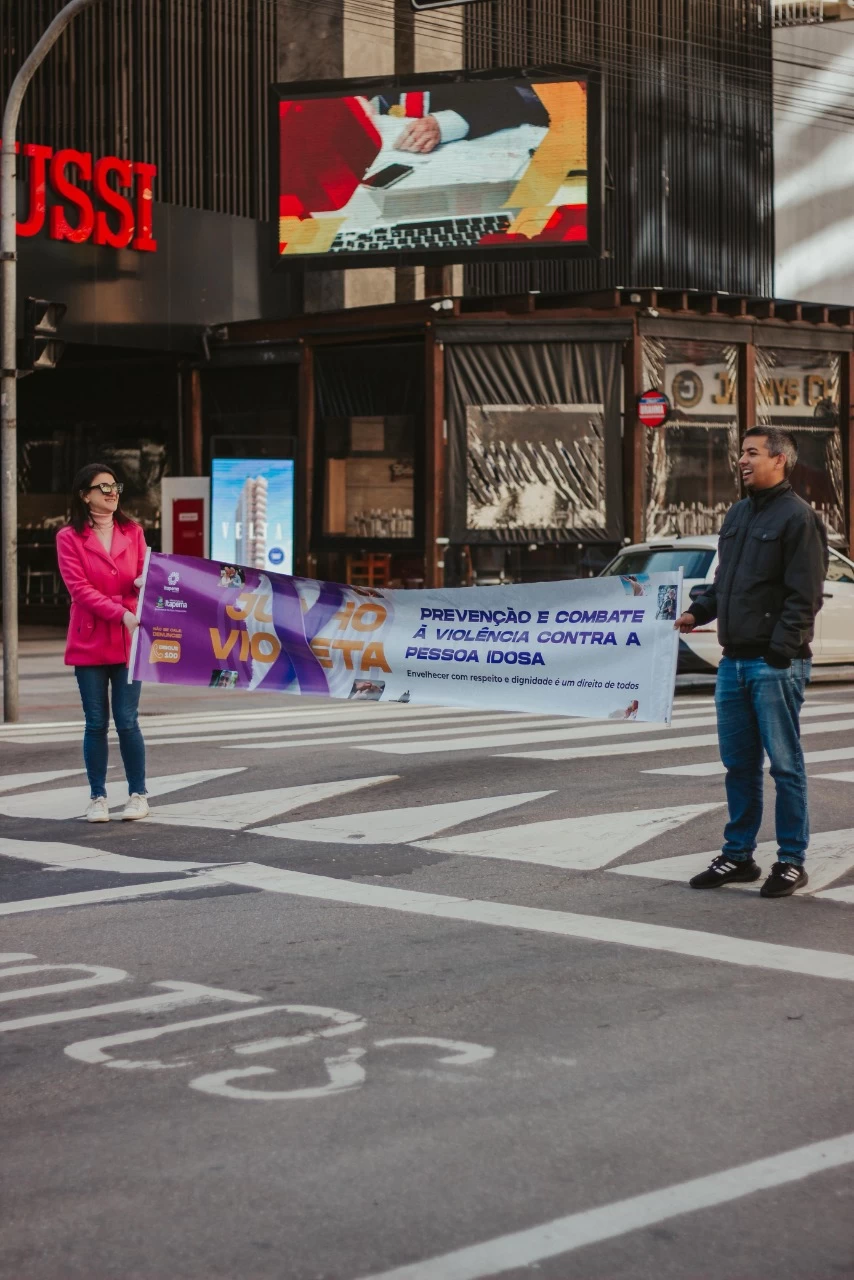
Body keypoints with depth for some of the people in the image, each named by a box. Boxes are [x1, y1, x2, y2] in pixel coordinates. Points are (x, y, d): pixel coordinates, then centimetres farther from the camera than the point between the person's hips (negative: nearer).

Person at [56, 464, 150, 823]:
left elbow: (144, 576, 12)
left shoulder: (132, 532, 9)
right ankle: (97, 797, 12)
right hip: (89, 641, -1)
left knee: (127, 721, -2)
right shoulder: (69, 537, -1)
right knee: (96, 723, 3)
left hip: (129, 640, 1)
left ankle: (138, 794, 10)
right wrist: (121, 613, -18)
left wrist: (146, 582, -13)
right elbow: (79, 588, -9)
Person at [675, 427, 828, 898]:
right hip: (733, 661, 8)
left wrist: (780, 652, -18)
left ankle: (791, 862, 7)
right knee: (738, 764, 13)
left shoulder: (797, 517, -9)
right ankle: (737, 856, 21)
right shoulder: (737, 515, 16)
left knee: (784, 764, 0)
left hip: (775, 664, -8)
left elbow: (804, 596, -14)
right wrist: (697, 612, 8)